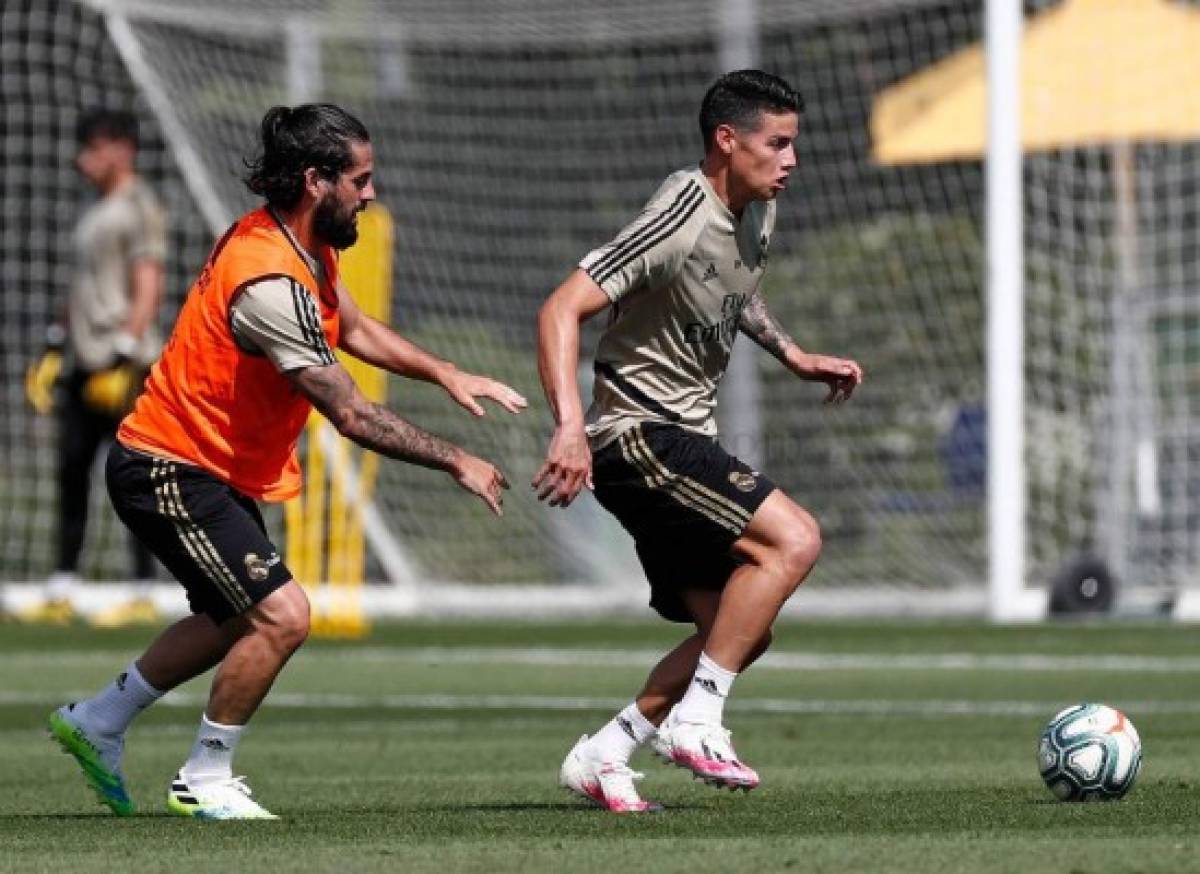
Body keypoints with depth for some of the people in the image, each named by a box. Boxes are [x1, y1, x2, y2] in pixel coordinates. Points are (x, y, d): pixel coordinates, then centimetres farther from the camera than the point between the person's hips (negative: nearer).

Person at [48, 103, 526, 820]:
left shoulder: (304, 246, 1)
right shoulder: (271, 282, -30)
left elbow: (353, 328, 20)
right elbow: (352, 416, -27)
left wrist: (446, 374, 6)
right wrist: (457, 462, -19)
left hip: (217, 472, 11)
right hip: (171, 472, -11)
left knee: (234, 618, 23)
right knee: (282, 614, -16)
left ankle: (98, 722, 37)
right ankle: (205, 782, 0)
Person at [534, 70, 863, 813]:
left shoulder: (758, 212, 7)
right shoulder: (681, 223, -20)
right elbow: (562, 310, -25)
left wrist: (793, 354, 19)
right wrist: (570, 428, -35)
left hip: (683, 438, 10)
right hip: (637, 434, -10)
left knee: (739, 632, 7)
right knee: (793, 539, -23)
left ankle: (603, 756, 12)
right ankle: (696, 721, -17)